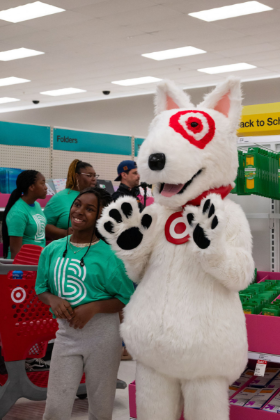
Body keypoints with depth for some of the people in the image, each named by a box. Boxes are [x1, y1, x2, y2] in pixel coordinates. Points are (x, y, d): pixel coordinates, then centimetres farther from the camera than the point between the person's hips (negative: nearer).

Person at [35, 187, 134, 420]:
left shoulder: (109, 254, -10)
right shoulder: (53, 250, 3)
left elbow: (128, 299, -7)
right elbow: (41, 288, 13)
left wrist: (93, 307, -20)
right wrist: (52, 299, -9)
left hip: (102, 332, -2)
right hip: (66, 332, 3)